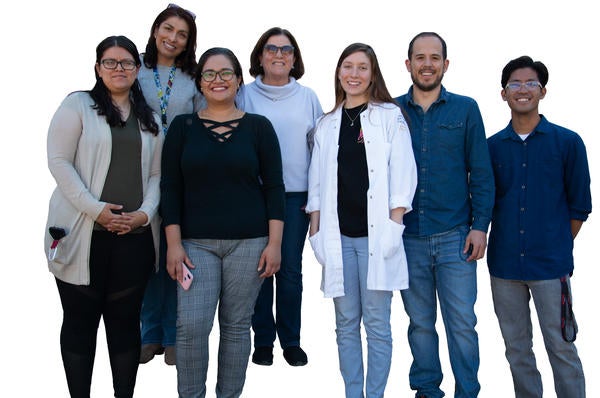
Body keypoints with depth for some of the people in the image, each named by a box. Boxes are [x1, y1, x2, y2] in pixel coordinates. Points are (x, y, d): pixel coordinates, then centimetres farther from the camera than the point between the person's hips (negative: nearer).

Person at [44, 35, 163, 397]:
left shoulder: (150, 119, 16)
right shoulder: (78, 105, 2)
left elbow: (155, 175, 14)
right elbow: (59, 161, -6)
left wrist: (145, 213, -4)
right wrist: (95, 209, -14)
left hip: (134, 236, 3)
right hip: (85, 235, -3)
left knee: (126, 321, 8)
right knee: (81, 320, 5)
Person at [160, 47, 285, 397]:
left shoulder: (259, 127, 4)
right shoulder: (183, 126, 6)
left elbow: (274, 187, 3)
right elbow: (170, 188, 4)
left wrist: (274, 243, -4)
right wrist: (174, 244, -3)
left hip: (249, 242, 0)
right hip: (196, 243, 1)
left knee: (237, 326, 5)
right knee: (191, 326, -7)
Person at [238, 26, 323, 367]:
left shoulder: (308, 97, 7)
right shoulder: (245, 96, 3)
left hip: (297, 195, 1)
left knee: (291, 269, 5)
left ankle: (291, 339, 18)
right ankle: (263, 339, 19)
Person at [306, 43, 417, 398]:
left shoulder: (390, 116, 4)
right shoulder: (327, 125, 15)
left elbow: (402, 174, -3)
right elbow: (317, 182, 12)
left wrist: (394, 225, -10)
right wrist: (316, 231, 5)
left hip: (376, 234, -3)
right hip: (338, 236, 4)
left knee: (377, 324, 1)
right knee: (346, 324, 10)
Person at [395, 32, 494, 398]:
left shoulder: (466, 109, 3)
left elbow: (481, 173, 2)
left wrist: (480, 225, -4)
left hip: (454, 236, -1)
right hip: (408, 237, 1)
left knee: (462, 322, 1)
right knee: (420, 321, 12)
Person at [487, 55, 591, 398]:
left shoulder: (568, 142, -1)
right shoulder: (492, 146, 5)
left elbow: (580, 205, 3)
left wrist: (557, 246, 5)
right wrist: (511, 244, 6)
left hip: (551, 266, -3)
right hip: (504, 265, 3)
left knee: (561, 348, 2)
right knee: (517, 349, 13)